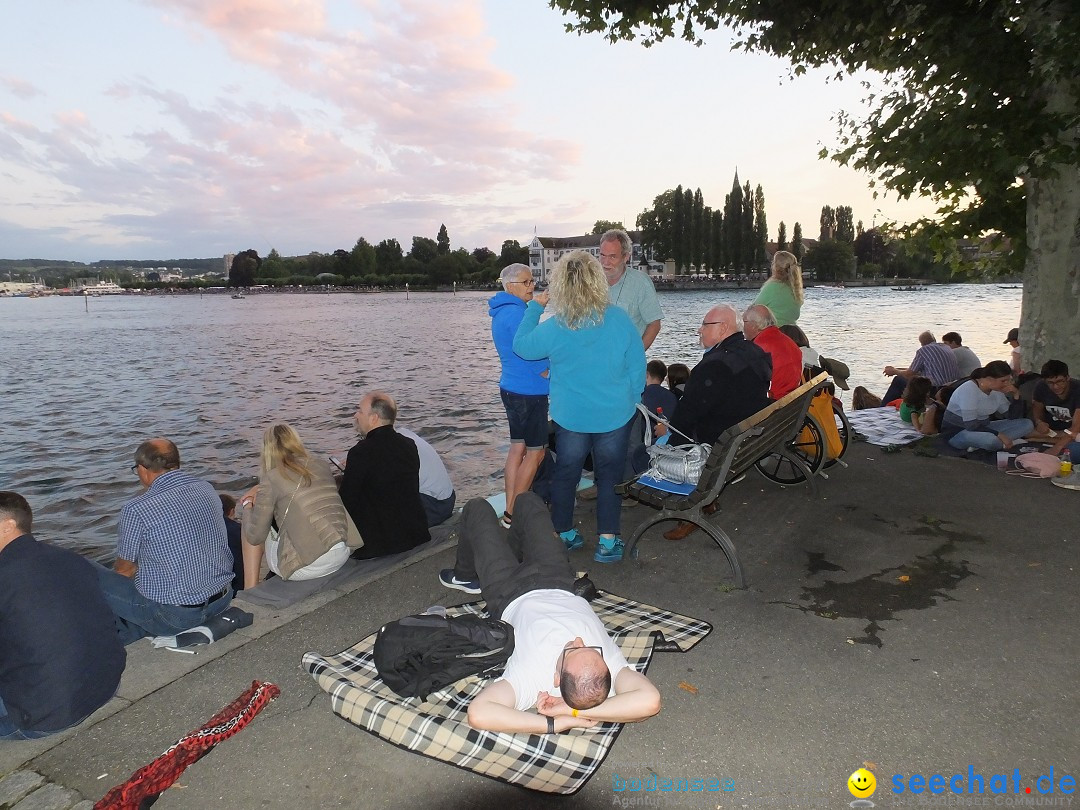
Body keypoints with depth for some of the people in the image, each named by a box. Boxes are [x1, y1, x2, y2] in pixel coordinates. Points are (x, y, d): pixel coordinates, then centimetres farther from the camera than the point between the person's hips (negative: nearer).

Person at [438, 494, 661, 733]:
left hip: (510, 596, -2)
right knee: (526, 499, 23)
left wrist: (553, 724, -56)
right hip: (559, 587, 3)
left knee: (477, 507, 16)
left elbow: (478, 713, -57)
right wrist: (574, 711, -51)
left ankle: (465, 577, 50)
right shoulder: (613, 664, -40)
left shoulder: (532, 677, -46)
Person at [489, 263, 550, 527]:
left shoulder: (502, 312, 13)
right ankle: (515, 514, 4)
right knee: (535, 452, -1)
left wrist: (543, 371, 8)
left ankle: (511, 509, 20)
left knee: (518, 446, 15)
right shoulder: (516, 313, -19)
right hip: (529, 391, -10)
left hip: (512, 387, 10)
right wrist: (548, 372, -3)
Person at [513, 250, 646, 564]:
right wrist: (631, 400, 12)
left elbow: (522, 346, 3)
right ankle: (607, 541, 13)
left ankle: (563, 534, 30)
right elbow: (638, 366, -3)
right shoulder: (619, 319, -11)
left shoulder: (554, 327, -15)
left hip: (571, 417, 0)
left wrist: (535, 306, 10)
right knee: (610, 475, 11)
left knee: (565, 474, 17)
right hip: (616, 416, 1)